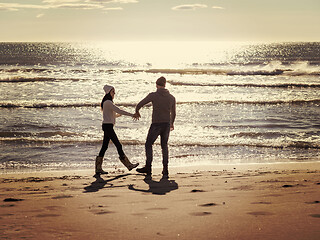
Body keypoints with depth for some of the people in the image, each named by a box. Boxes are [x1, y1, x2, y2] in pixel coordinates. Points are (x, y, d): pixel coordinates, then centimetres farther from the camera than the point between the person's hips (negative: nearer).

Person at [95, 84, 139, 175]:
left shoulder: (108, 102, 19)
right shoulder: (108, 102, -13)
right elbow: (118, 110, -20)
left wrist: (118, 114, 13)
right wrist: (131, 115, -19)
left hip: (107, 126, 10)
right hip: (108, 126, -10)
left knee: (104, 146, 8)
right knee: (118, 145, -6)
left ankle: (98, 168, 7)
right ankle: (128, 165, -1)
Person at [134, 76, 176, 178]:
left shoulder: (153, 95, -8)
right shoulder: (172, 98, 5)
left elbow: (139, 105, 0)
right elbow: (173, 113, 17)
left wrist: (137, 112, 23)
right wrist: (172, 123, 36)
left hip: (156, 125, -4)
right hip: (167, 124, 4)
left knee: (148, 145, 11)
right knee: (164, 146, 15)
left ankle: (148, 168, 9)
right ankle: (165, 170, 10)